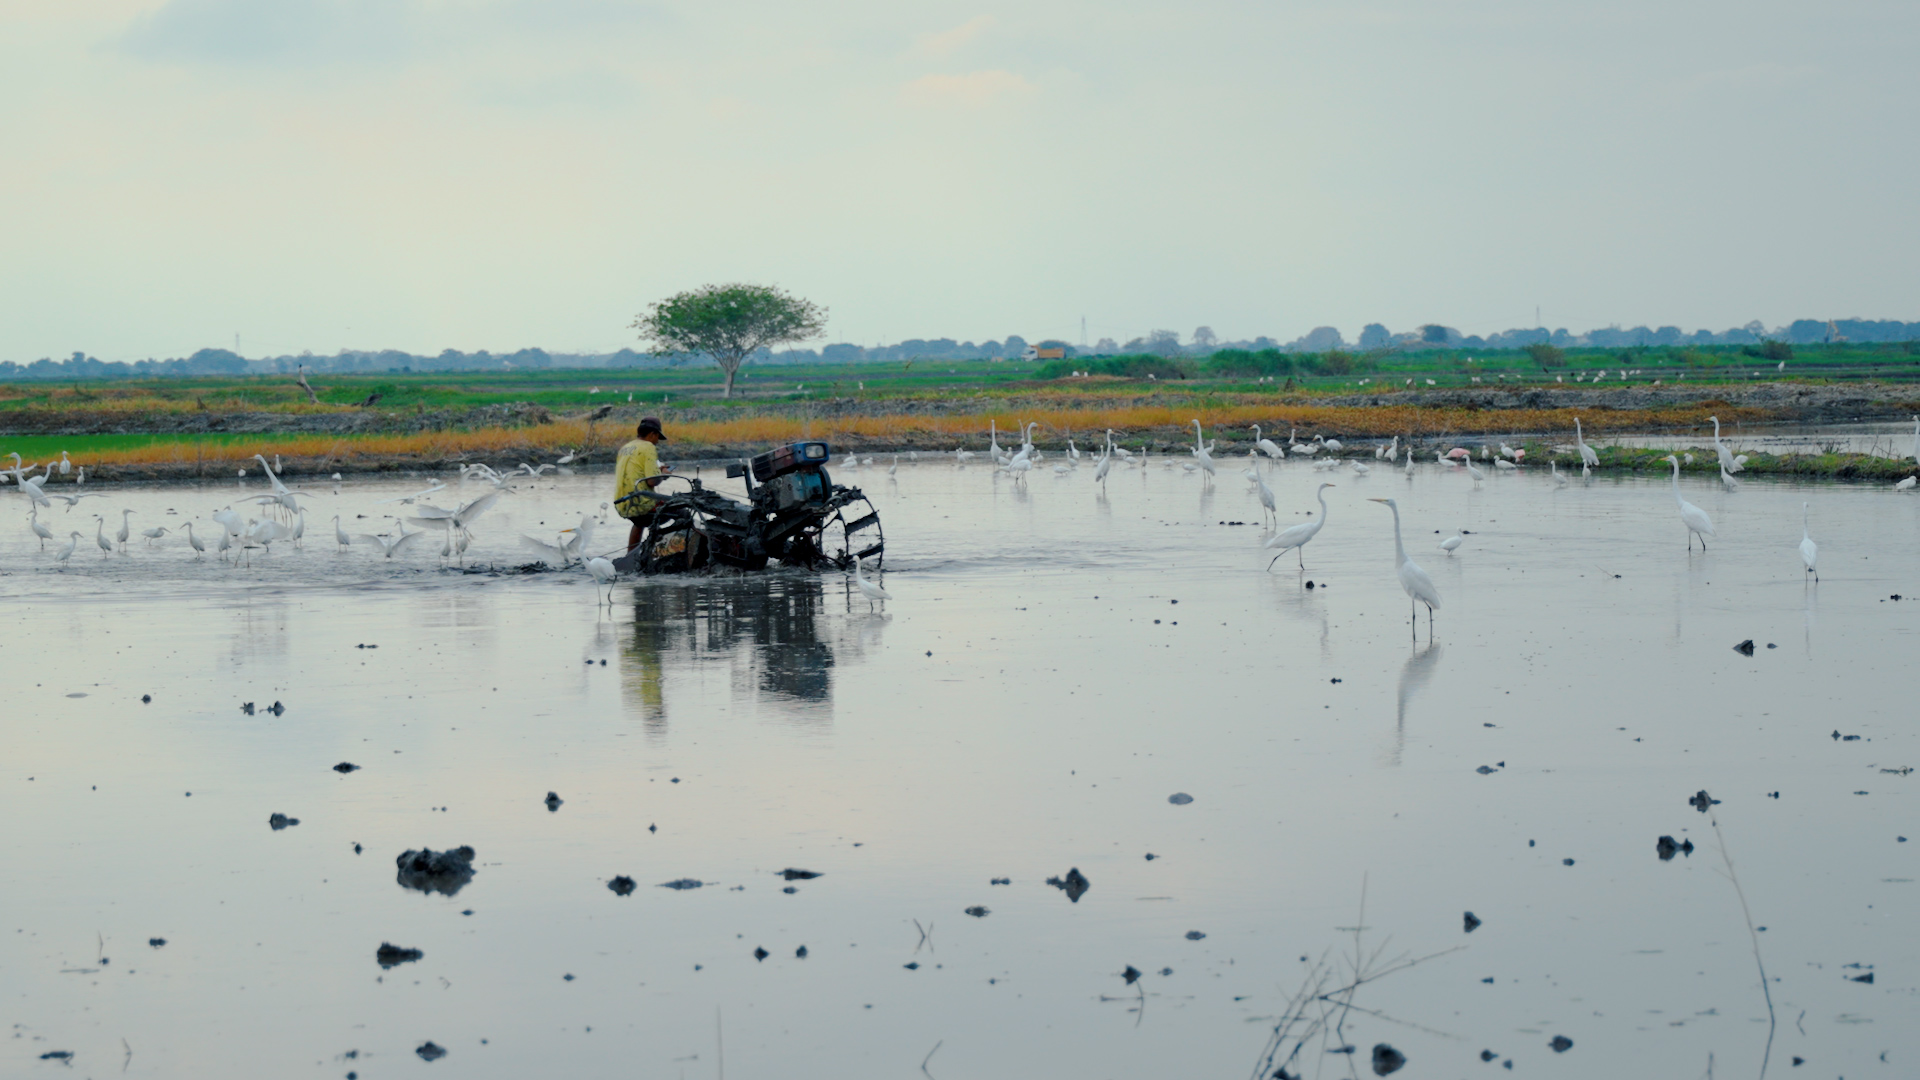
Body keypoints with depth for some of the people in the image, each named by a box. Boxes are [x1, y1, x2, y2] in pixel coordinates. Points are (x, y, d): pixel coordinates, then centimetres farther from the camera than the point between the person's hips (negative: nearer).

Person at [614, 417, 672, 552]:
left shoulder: (625, 448, 16)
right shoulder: (648, 447, -8)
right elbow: (652, 481, -17)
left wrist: (656, 470, 23)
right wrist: (663, 474, 4)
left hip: (622, 505, 9)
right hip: (640, 503, -9)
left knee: (640, 523, 39)